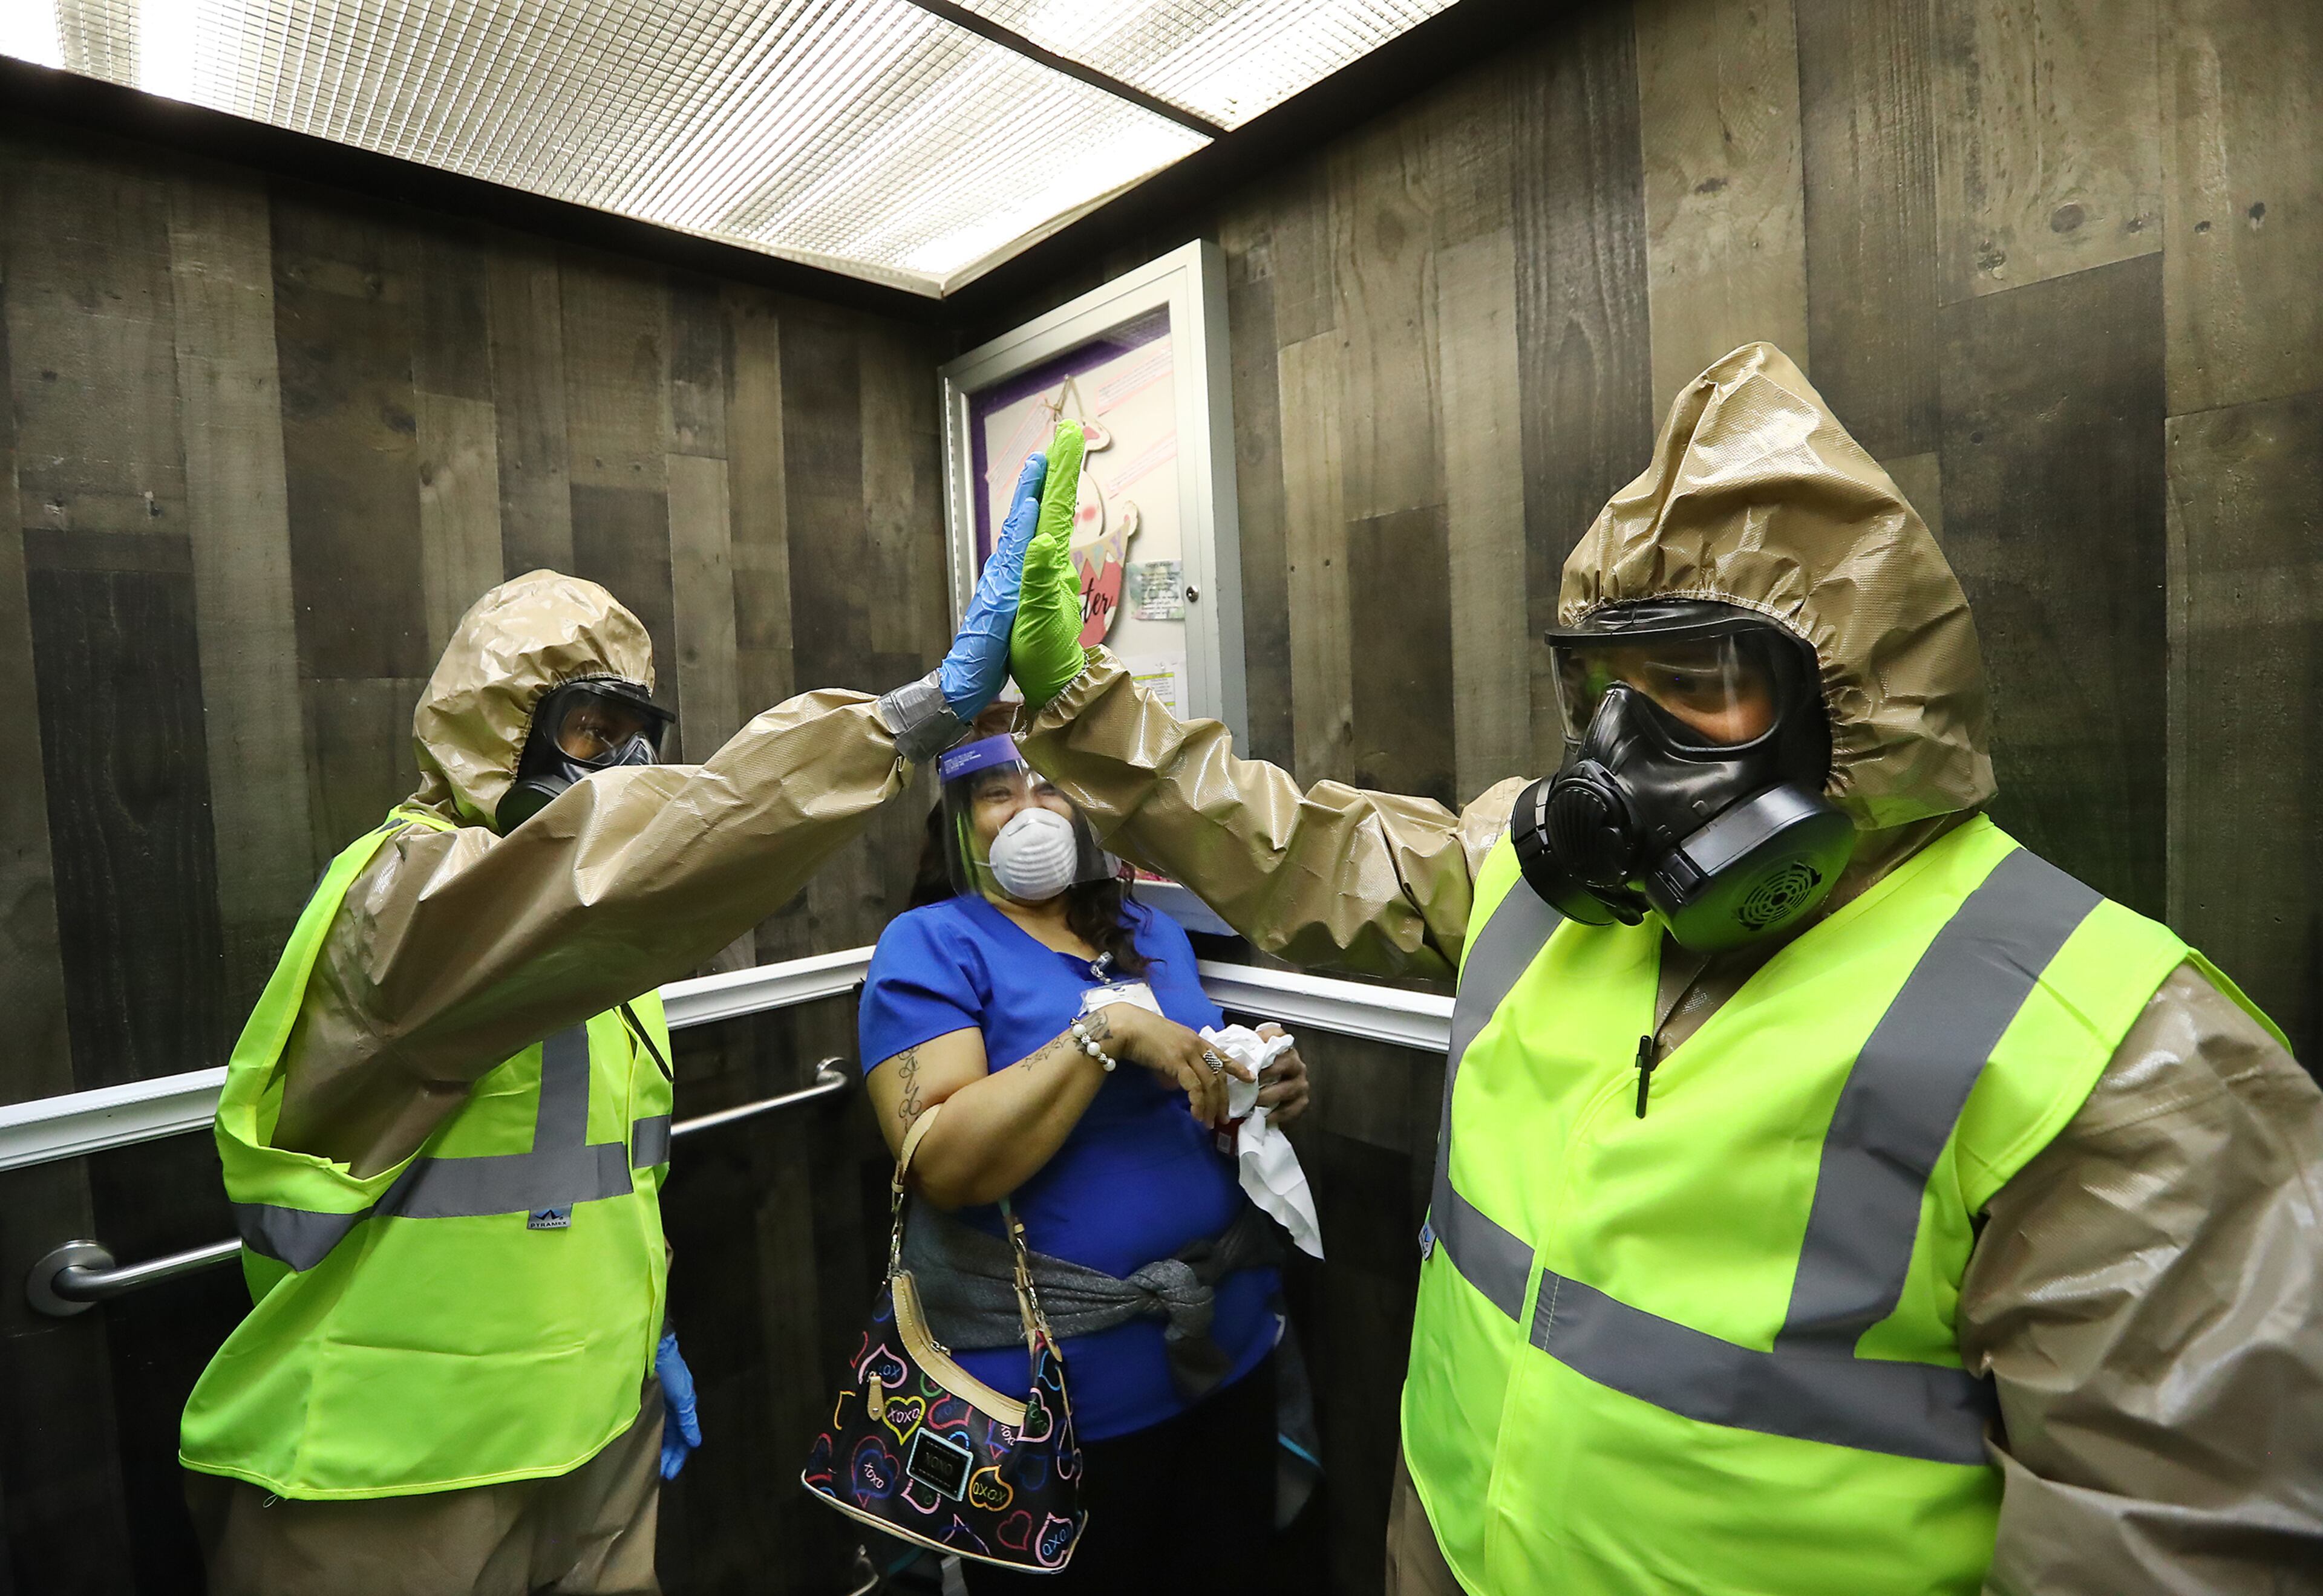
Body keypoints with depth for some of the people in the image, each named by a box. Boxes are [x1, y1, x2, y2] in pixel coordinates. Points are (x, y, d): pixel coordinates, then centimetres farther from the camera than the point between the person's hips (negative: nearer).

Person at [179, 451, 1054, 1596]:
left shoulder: (576, 923, 8)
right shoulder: (405, 891, -21)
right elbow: (651, 862, -41)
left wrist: (642, 1330, 12)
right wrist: (932, 704, -45)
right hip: (393, 1489, -7)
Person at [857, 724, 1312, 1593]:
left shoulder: (1151, 931, 7)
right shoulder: (929, 944, -11)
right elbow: (944, 1164, -23)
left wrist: (1264, 1091, -5)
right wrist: (1105, 1032, -26)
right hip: (1059, 1385, -5)